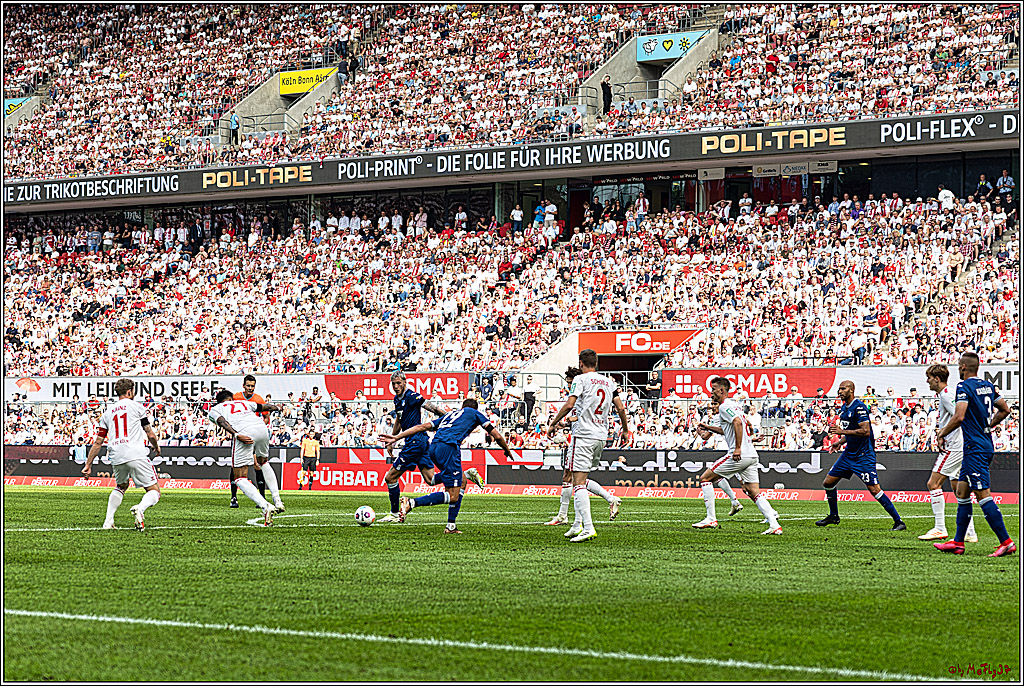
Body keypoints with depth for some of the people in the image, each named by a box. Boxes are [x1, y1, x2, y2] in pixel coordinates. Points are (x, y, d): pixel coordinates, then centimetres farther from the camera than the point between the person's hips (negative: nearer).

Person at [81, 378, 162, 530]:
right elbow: (150, 434, 11)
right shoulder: (136, 407, 9)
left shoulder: (107, 413, 20)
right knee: (154, 492, 2)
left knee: (121, 486, 32)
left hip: (116, 459, 5)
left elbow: (98, 443, 18)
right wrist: (156, 447, 32)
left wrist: (88, 465, 24)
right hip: (136, 455, -5)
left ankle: (108, 522, 17)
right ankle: (140, 509, -32)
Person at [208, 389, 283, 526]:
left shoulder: (214, 410, 24)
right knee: (263, 462, 34)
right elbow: (265, 407, 48)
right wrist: (277, 407, 69)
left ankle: (265, 506, -21)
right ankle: (277, 500, 25)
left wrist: (237, 435, -12)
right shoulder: (244, 403, 35)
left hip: (243, 433, -5)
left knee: (240, 478, 0)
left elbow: (222, 422, 2)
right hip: (261, 428, 5)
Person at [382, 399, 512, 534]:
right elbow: (497, 436, 21)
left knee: (462, 481, 23)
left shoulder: (450, 414, 35)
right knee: (452, 496, -7)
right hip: (449, 447, -7)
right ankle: (412, 503, -24)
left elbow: (422, 427, 26)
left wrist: (397, 437, 25)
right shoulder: (475, 413, 22)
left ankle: (451, 526, 17)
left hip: (433, 448, 7)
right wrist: (507, 451, 38)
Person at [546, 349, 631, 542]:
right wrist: (625, 430, 26)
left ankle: (588, 528, -22)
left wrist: (553, 424, -3)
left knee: (579, 483, -11)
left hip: (583, 435, -7)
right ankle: (578, 524, 16)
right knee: (580, 481, 19)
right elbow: (620, 408, 13)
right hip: (601, 436, 7)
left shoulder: (581, 379, -5)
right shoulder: (608, 382, 14)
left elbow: (569, 404, -13)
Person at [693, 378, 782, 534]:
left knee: (705, 478, 3)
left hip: (739, 455, -9)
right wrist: (708, 427, 34)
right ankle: (774, 525, -8)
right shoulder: (734, 405, 22)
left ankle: (711, 519, 0)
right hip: (751, 455, 9)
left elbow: (737, 423, -24)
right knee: (753, 492, 6)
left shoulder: (724, 406, -7)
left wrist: (738, 448, -26)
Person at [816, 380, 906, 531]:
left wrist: (842, 431, -25)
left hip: (863, 456, -9)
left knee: (874, 490, -14)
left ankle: (898, 522, -9)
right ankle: (833, 516, 30)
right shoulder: (844, 408, 12)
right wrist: (840, 442, 12)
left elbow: (865, 431, -25)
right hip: (849, 453, 9)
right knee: (828, 483, 11)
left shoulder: (859, 407, -17)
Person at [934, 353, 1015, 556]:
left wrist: (942, 434, -9)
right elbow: (1004, 410, 19)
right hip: (986, 444, 9)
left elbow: (959, 417, -23)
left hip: (974, 448, -9)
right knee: (962, 492, 14)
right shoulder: (988, 386, 12)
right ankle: (958, 542, 15)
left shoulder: (964, 387, -13)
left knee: (983, 495, -10)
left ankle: (1006, 542, -14)